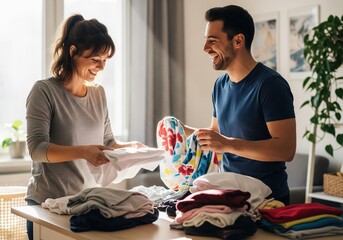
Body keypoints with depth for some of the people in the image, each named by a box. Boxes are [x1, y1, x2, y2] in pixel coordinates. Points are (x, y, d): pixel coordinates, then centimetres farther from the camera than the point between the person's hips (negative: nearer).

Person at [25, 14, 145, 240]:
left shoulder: (98, 93, 8)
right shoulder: (45, 91, -10)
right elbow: (37, 148, -17)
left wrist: (129, 146, -4)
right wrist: (82, 152, -31)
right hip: (49, 204, -5)